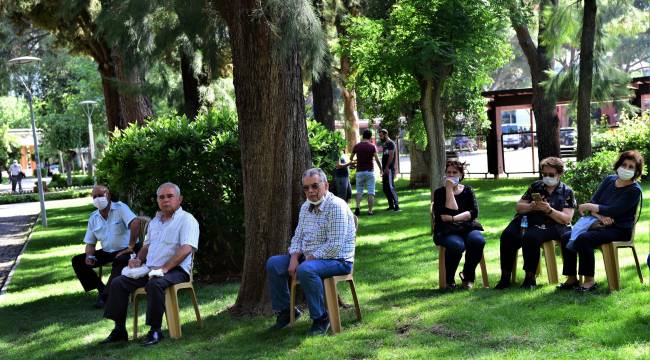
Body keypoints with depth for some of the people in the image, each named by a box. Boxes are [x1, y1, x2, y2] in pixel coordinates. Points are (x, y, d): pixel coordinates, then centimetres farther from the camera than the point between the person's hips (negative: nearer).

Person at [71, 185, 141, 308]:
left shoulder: (120, 208, -12)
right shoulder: (93, 218, 7)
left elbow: (135, 223, -29)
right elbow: (90, 242, 11)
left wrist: (131, 247, -30)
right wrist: (89, 256, -11)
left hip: (124, 251, -7)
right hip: (106, 252, 7)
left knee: (120, 261, -40)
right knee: (77, 261, -4)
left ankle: (105, 296, -26)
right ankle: (102, 289, -4)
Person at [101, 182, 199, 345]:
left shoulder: (186, 219, -5)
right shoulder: (154, 221, 21)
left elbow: (186, 249, -19)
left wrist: (164, 268, -25)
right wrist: (138, 259, 8)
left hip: (175, 270, -7)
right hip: (150, 270, 8)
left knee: (154, 284, -37)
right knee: (118, 283, -8)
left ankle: (155, 330, -27)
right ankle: (119, 329, -4)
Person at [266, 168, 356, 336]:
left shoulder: (336, 206, -18)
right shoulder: (305, 207, 11)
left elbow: (335, 245, -24)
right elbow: (298, 236, 15)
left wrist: (309, 259, -20)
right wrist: (294, 258, -5)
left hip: (337, 260, -9)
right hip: (308, 258, 9)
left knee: (305, 270, -36)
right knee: (273, 263, 0)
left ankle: (321, 318, -21)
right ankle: (285, 310, 12)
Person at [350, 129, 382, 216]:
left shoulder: (357, 146, 1)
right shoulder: (372, 146, -6)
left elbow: (351, 158, 12)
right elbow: (377, 160, -9)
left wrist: (354, 160, 35)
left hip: (360, 171, 2)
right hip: (370, 171, -2)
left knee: (359, 191, 12)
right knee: (371, 192, 3)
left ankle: (357, 207, -9)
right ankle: (370, 210, 0)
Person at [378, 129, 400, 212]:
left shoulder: (391, 143, -7)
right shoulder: (384, 144, 20)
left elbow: (391, 156, -17)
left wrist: (387, 167, -21)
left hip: (389, 169, -9)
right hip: (385, 169, 9)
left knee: (391, 187, -14)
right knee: (385, 188, 8)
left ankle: (396, 205, -15)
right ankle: (391, 205, 13)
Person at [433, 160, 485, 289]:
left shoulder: (467, 191, 13)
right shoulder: (439, 192, 6)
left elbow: (474, 212, -3)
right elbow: (449, 212, -9)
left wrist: (454, 218, -16)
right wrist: (449, 190, -8)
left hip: (467, 228, 3)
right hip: (446, 231, -3)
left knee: (478, 241, -31)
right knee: (457, 245, -36)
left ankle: (467, 276, -5)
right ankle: (449, 280, -11)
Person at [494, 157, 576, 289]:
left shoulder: (567, 192, 8)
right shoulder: (536, 186, 18)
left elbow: (567, 219, -2)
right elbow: (518, 207, 15)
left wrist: (549, 210, -18)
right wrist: (531, 206, -6)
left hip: (550, 227, -4)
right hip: (527, 222, 4)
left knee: (530, 237, -36)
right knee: (508, 235, -27)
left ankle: (530, 278, -24)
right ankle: (505, 277, -23)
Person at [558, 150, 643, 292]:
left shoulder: (634, 190, -11)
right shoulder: (609, 180, 10)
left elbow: (613, 210, -20)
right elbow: (593, 201, 3)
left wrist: (589, 207, -13)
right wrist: (599, 216, -18)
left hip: (620, 231, -8)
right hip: (603, 226, 8)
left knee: (583, 239, -30)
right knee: (567, 237, -8)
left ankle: (589, 281, -22)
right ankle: (572, 279, -2)